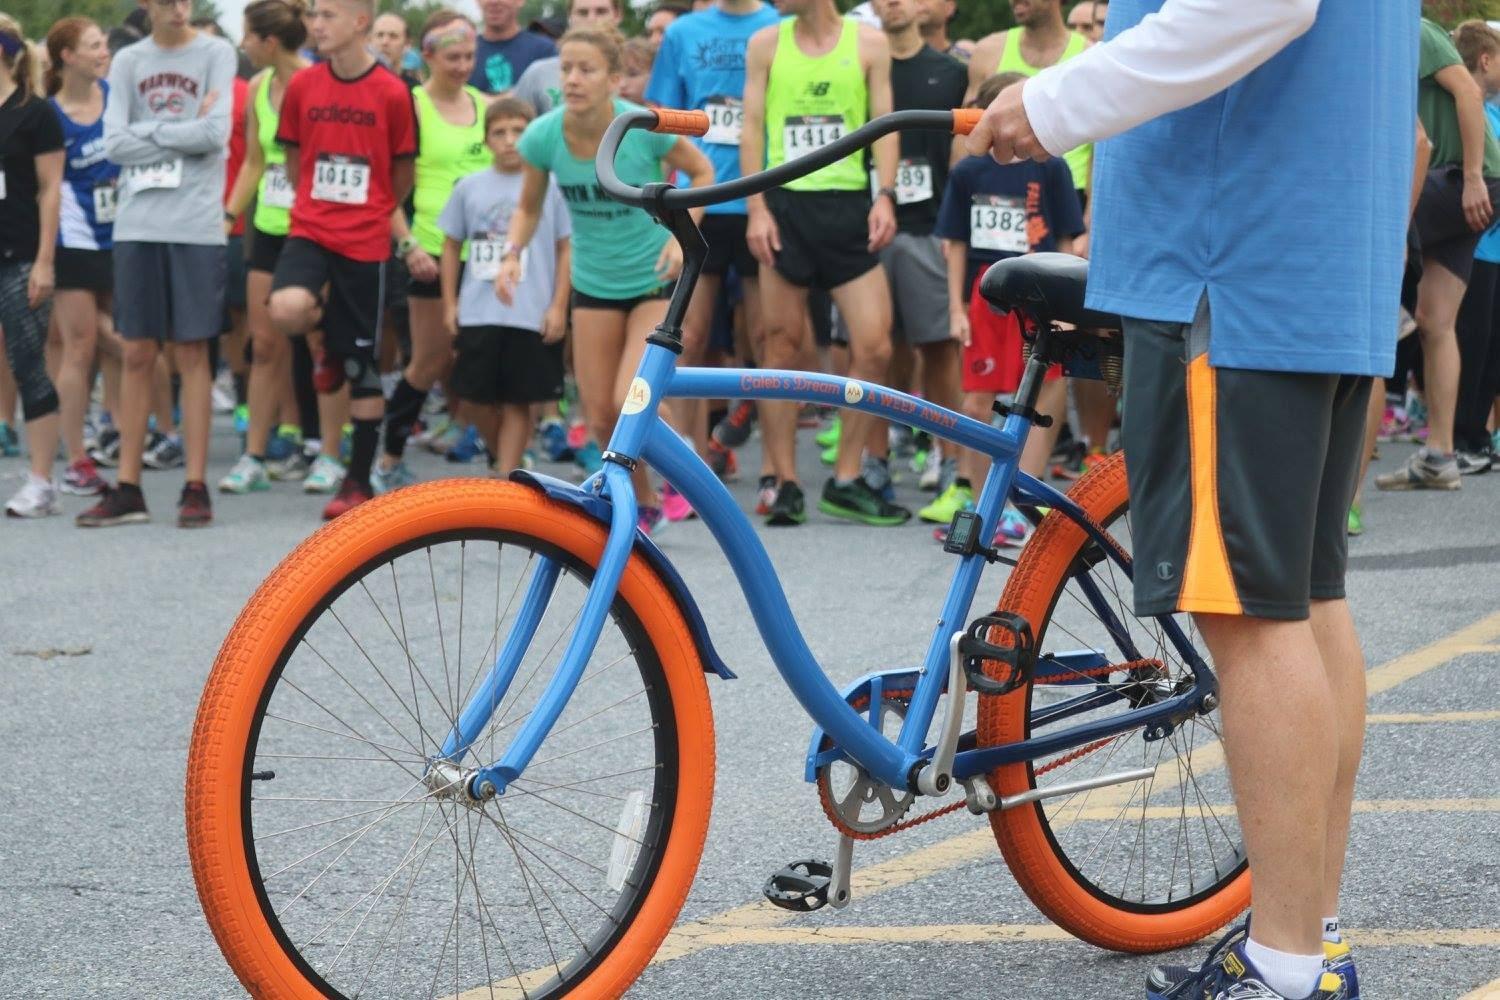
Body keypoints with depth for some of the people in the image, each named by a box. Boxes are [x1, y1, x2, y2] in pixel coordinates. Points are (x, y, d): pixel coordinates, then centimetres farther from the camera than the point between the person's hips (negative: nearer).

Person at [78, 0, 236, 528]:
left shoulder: (215, 54, 2)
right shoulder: (127, 62, 9)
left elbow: (215, 134, -9)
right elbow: (115, 143, -1)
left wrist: (149, 131, -4)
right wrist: (182, 134, -6)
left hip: (196, 226, -3)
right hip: (136, 225, 3)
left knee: (191, 354, -1)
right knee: (137, 355, 5)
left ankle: (195, 487, 3)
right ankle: (127, 489, 8)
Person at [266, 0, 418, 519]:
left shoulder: (391, 93, -6)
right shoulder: (302, 86, 2)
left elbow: (402, 173, 5)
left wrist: (369, 212, 9)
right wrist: (318, 205, 10)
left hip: (365, 241, -2)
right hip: (309, 229, 2)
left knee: (364, 365, 3)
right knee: (287, 309, -28)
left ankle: (359, 481, 14)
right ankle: (331, 348, 8)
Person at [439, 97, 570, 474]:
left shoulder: (549, 186, 0)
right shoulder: (469, 188, 6)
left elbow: (566, 248, 3)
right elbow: (452, 245, 13)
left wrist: (558, 306, -3)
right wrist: (449, 303, 9)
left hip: (531, 316, -2)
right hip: (477, 313, 2)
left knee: (517, 400, 2)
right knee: (475, 398, 5)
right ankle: (505, 459, 29)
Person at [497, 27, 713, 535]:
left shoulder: (645, 127, -22)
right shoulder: (542, 136, -14)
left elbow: (703, 172, -4)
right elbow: (529, 208, 4)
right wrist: (512, 252, -15)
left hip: (656, 279, -4)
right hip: (593, 283, 4)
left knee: (631, 403, -19)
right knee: (600, 416, 4)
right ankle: (645, 505, 29)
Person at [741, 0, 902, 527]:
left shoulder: (868, 42, 5)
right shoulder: (766, 43, 6)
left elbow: (884, 122, 4)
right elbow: (752, 125, 4)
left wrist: (885, 196, -9)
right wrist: (756, 207, -5)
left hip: (849, 206, 0)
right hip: (785, 205, 0)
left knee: (874, 347, -5)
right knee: (783, 346, 1)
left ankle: (845, 482, 7)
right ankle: (786, 485, 9)